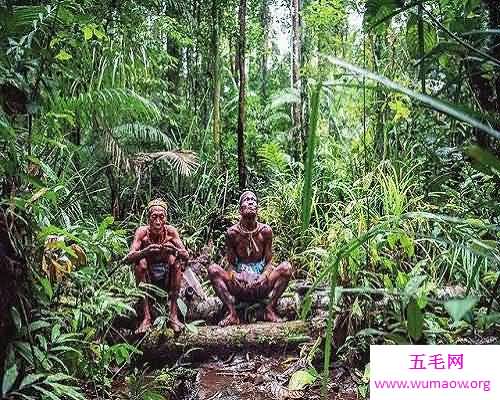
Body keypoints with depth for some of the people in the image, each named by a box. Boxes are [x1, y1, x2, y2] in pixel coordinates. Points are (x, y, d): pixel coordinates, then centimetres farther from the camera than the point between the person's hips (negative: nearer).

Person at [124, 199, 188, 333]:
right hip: (148, 279, 0)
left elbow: (186, 256, -16)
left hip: (167, 278, 0)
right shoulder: (142, 232, -14)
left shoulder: (171, 231, -12)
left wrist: (174, 250, -39)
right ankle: (146, 317, -26)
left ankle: (173, 315, -24)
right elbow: (128, 258, -23)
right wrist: (145, 251, -43)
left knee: (176, 261, -26)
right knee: (140, 262, -27)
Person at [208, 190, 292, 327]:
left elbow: (269, 262, 2)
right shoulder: (232, 232, -2)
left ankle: (270, 310, -13)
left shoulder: (265, 231, 0)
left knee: (286, 267, -22)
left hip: (261, 287, 0)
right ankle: (232, 313, -21)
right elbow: (230, 264, 2)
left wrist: (263, 277, -19)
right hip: (239, 286, 0)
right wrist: (234, 277, -20)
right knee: (213, 269, -23)